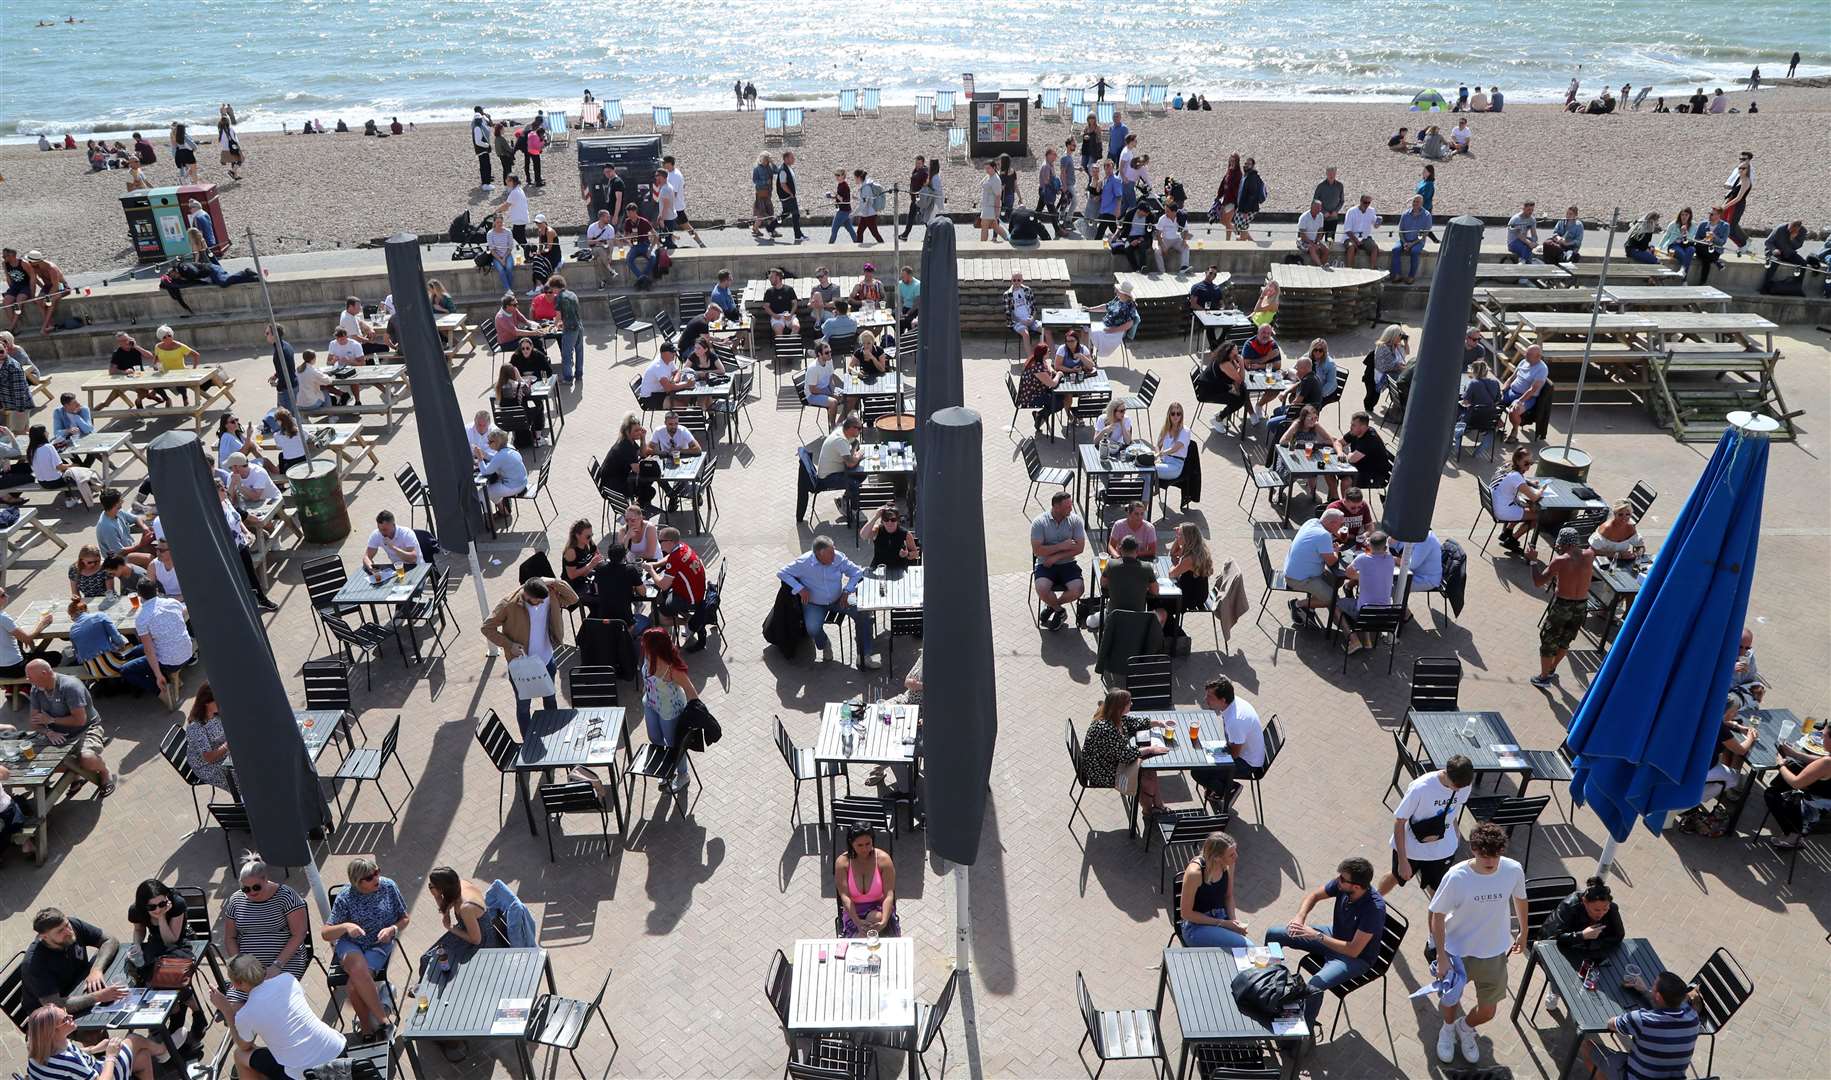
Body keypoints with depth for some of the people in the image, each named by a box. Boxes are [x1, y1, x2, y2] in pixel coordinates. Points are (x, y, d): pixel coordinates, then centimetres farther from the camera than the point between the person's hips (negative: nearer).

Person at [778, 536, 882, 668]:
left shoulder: (838, 558, -13)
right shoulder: (803, 563, -20)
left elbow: (856, 571, -1)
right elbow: (781, 573, -11)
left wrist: (847, 590, -14)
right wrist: (800, 588, -21)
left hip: (838, 600, 2)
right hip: (814, 604, -2)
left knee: (862, 613, -19)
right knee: (813, 629, -31)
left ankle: (865, 655, -12)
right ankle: (824, 645, 7)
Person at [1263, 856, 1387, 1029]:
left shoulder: (1374, 908, -35)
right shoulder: (1342, 882, -19)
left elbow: (1353, 950, -31)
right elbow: (1314, 895, 0)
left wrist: (1316, 936, -31)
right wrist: (1300, 918, -18)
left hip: (1356, 958, -7)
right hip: (1334, 934, 7)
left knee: (1314, 988, -32)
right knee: (1273, 935, 5)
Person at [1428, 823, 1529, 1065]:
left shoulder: (1514, 870, -20)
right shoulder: (1456, 877, -28)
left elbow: (1519, 899, 3)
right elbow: (1437, 916, -16)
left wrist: (1523, 932, 16)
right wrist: (1442, 957, -14)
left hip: (1494, 952, 2)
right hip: (1457, 950, -2)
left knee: (1487, 1012, 14)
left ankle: (1465, 1028, 49)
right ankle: (1448, 1029, 55)